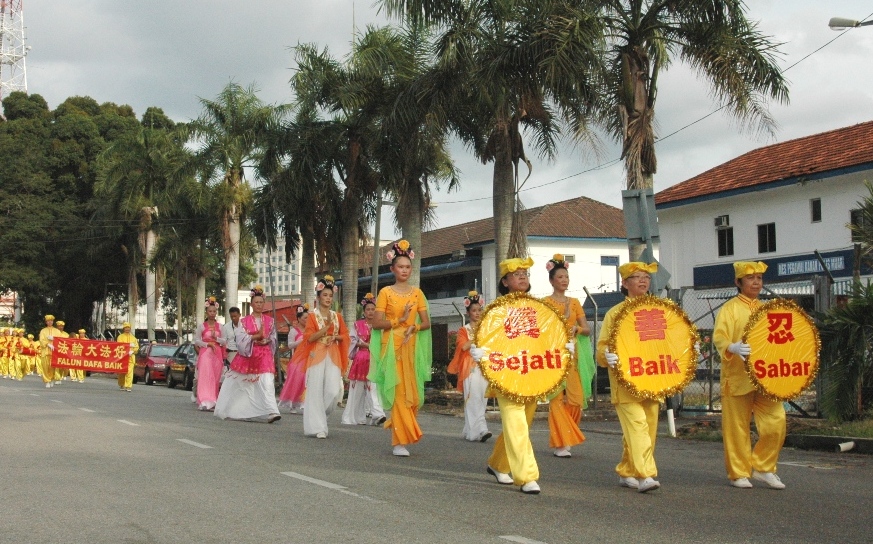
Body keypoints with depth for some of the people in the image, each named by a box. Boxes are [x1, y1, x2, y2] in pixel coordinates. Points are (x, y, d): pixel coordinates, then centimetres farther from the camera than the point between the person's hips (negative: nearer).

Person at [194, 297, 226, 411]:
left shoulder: (219, 326, 12)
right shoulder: (201, 326, 4)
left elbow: (224, 341, 12)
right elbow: (196, 341, 3)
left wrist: (216, 338, -7)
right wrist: (208, 344, -11)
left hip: (217, 354, 3)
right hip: (205, 353, -3)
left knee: (215, 378, 3)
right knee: (206, 377, -13)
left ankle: (213, 401, 9)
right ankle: (205, 403, -20)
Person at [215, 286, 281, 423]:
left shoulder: (269, 321, 9)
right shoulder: (244, 321, 4)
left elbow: (274, 338, 11)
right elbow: (241, 338, -8)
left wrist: (266, 341, -9)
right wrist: (257, 336, -15)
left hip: (264, 356, 0)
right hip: (247, 355, 0)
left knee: (267, 382, -16)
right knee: (241, 383, 8)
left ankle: (271, 412, -24)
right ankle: (228, 410, 27)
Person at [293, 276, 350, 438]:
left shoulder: (337, 316, 13)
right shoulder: (313, 316, 2)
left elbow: (345, 335, 14)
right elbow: (310, 337, -7)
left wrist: (335, 337, -5)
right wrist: (327, 327, -14)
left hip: (333, 357, 3)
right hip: (317, 356, -3)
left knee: (334, 391, -9)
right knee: (316, 391, -6)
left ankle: (320, 415, 17)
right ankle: (318, 427, -1)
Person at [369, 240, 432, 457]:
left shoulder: (417, 292, 10)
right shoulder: (386, 292, 1)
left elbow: (426, 322, 6)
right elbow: (376, 323, -6)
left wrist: (414, 327, -12)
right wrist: (399, 320, -13)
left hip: (411, 347, 3)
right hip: (392, 347, -3)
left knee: (412, 392, 1)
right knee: (397, 392, -8)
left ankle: (400, 434, 17)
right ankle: (400, 441, -5)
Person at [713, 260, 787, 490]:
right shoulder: (730, 308, -1)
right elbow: (719, 338, -13)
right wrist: (733, 347, -33)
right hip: (738, 378, -5)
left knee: (776, 424, -3)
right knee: (737, 428, 0)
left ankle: (763, 467, 14)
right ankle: (739, 473, 14)